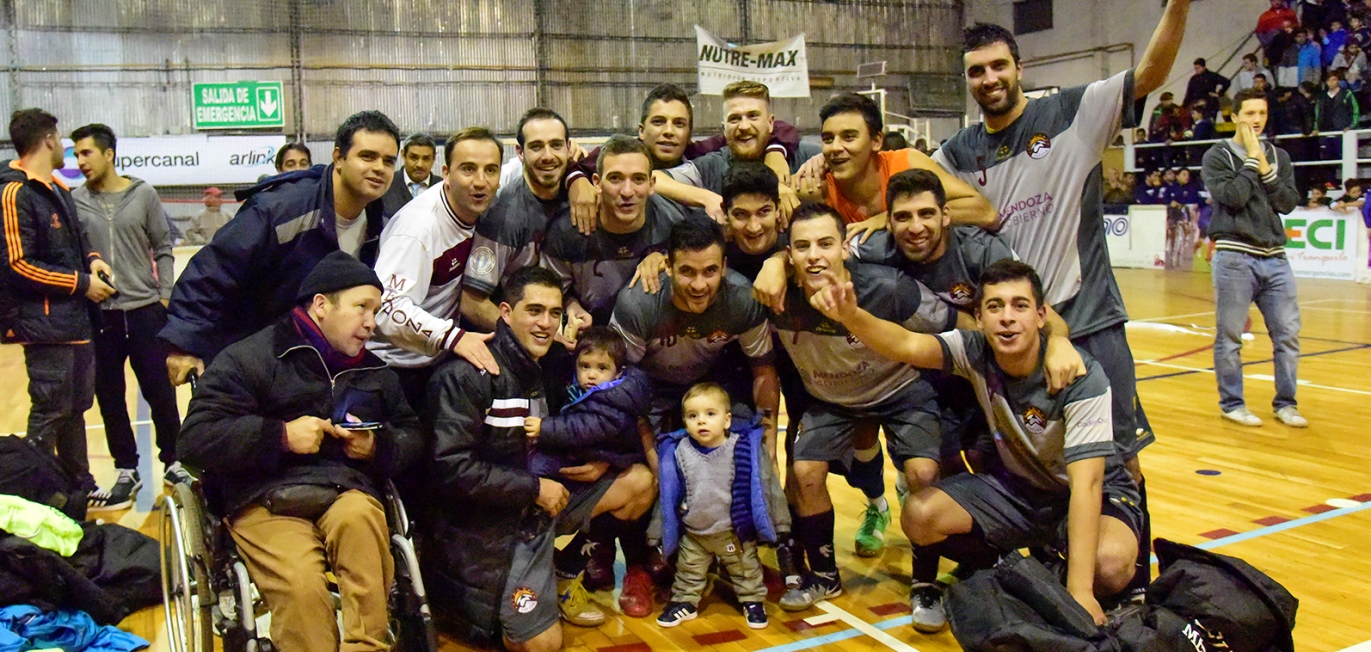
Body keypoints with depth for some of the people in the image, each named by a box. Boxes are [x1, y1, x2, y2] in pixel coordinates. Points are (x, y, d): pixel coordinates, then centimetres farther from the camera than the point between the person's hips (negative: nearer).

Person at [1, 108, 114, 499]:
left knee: (75, 408, 17)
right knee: (49, 413, -4)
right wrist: (81, 282, -14)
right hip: (45, 325, -9)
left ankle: (79, 486, 28)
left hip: (77, 320, 9)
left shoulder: (57, 189, 14)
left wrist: (92, 260, 3)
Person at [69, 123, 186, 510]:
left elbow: (162, 249, 4)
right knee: (109, 397, 8)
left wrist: (165, 297, -2)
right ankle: (126, 471, 21)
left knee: (160, 391, 5)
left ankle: (172, 463, 21)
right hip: (99, 314, 1)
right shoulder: (75, 201, 1)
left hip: (145, 311, -1)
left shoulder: (143, 195, 0)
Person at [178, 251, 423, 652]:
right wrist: (280, 436, -12)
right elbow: (194, 440, -3)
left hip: (348, 491, 4)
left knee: (357, 515, -35)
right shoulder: (249, 359, 5)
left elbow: (412, 436, 23)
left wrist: (380, 446, 0)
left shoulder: (376, 372, 23)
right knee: (301, 585, -34)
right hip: (267, 501, -3)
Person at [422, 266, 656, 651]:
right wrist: (534, 488, -20)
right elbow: (453, 469, -24)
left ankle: (560, 579, 10)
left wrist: (600, 460, -5)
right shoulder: (466, 375, -19)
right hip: (483, 522, -8)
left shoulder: (546, 369, 6)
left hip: (538, 503, 8)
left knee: (640, 482, 2)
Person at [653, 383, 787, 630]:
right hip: (692, 534, 1)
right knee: (688, 571, 17)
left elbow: (763, 485, -6)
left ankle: (752, 600, 36)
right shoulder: (678, 452, -11)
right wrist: (663, 534, 2)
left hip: (735, 531, -1)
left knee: (746, 569, 16)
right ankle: (684, 601, 37)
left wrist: (777, 524, -1)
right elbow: (668, 493, -2)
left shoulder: (744, 448, -16)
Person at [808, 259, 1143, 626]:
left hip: (1094, 495, -3)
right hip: (1015, 485, 4)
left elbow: (1086, 484, -33)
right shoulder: (976, 352, -16)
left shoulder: (1082, 377, -27)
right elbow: (908, 346, -35)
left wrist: (1079, 590, -40)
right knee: (920, 516, -20)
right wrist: (850, 316, -56)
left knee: (1109, 563, -36)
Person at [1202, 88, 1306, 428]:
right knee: (1230, 336, 1)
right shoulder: (1217, 156, 1)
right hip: (1235, 257, -4)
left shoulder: (1278, 156, 14)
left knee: (1288, 334, 4)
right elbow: (1232, 196, -15)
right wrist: (1251, 159, -7)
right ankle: (1232, 403, 13)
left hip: (1274, 258, 4)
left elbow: (1288, 203, 3)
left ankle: (1285, 403, 17)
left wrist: (1265, 167, -4)